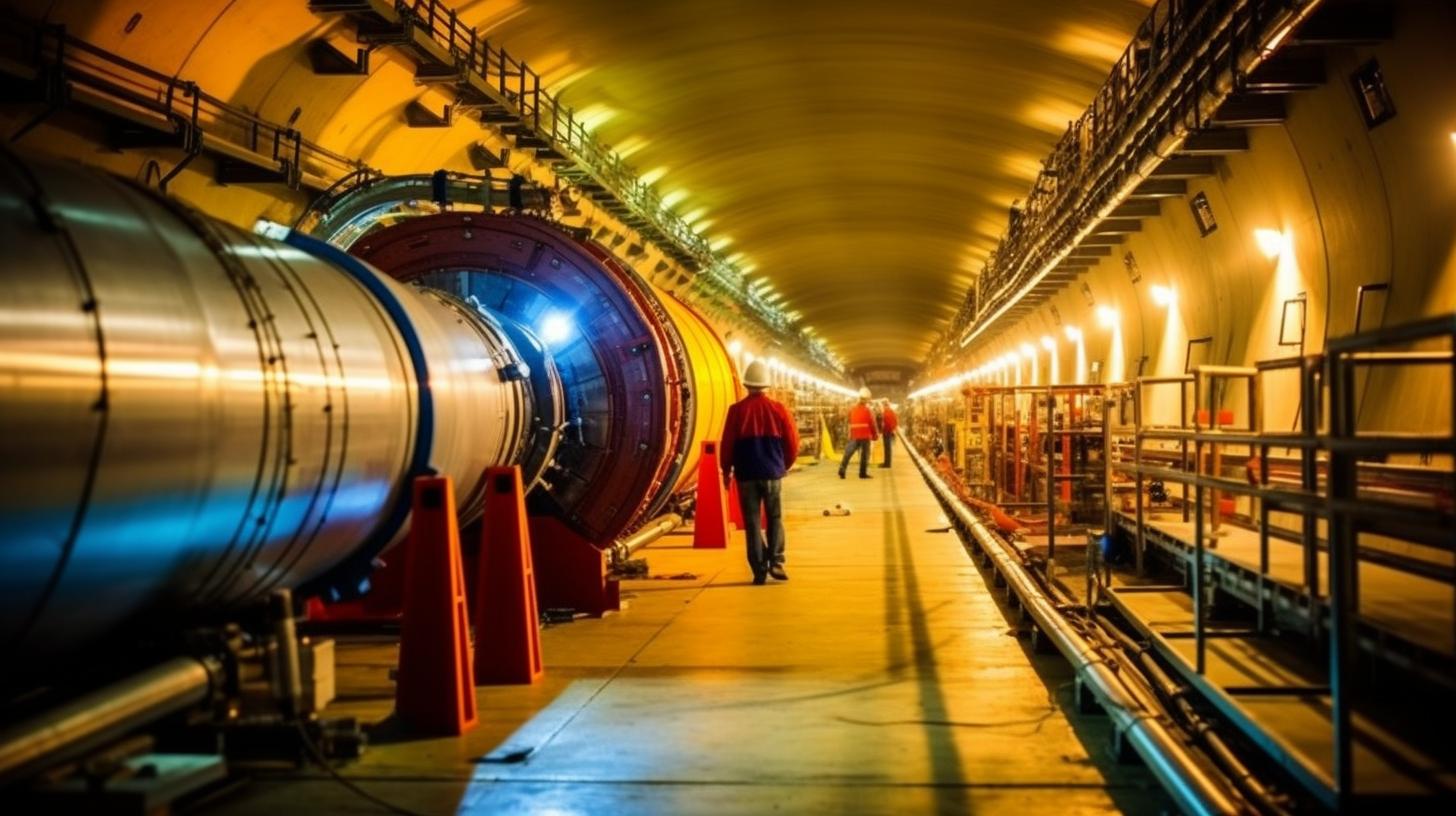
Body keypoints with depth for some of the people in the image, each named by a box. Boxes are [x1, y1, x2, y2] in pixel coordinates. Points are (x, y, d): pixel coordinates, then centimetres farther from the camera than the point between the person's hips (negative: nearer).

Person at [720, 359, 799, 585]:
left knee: (752, 522, 5)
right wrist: (785, 464, 17)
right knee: (775, 518, 13)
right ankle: (776, 561, -2)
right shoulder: (778, 408, -2)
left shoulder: (737, 410, -5)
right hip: (772, 472, 1)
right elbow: (792, 442, 0)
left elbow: (727, 443, -4)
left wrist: (726, 470, 10)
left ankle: (759, 569, 2)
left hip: (746, 473, -1)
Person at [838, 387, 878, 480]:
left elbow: (850, 423, 11)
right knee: (865, 454, 5)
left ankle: (842, 469, -11)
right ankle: (863, 473, 5)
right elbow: (872, 424, -5)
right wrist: (875, 434, 7)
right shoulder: (868, 410, -8)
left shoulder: (852, 409, 5)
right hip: (865, 436, -4)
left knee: (848, 453, 3)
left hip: (854, 436, 4)